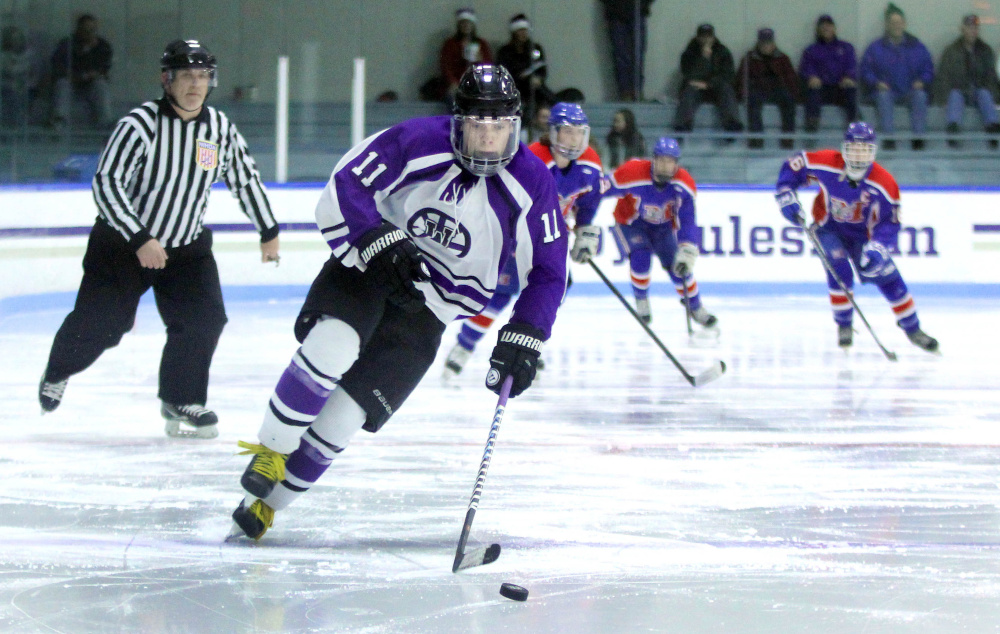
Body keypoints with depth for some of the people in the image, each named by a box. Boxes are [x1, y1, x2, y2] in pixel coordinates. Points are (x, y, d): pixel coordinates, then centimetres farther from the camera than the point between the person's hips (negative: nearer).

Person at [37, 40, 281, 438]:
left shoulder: (221, 129, -3)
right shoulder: (141, 124, -21)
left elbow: (246, 179, 12)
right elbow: (106, 183, -24)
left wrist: (268, 233, 15)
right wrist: (140, 240, -30)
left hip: (187, 247, 4)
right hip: (121, 241, -4)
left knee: (204, 319, -12)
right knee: (98, 323, -1)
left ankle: (180, 400, 5)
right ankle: (58, 371, 31)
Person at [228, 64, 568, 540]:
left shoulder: (531, 185, -12)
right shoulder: (417, 143, -17)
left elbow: (547, 271, -4)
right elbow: (342, 193, -15)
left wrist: (523, 338, -14)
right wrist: (382, 244, -28)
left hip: (427, 309, 1)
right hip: (367, 266, -1)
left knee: (345, 413, -8)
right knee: (331, 347, -32)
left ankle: (266, 502, 9)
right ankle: (271, 451, -10)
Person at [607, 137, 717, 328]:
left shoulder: (685, 185, -27)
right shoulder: (633, 174, -35)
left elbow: (687, 222, -28)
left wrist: (687, 253, -40)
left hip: (663, 225, 2)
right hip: (631, 223, -2)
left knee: (678, 266, -8)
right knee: (641, 257, -25)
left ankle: (696, 307, 16)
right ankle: (641, 299, 3)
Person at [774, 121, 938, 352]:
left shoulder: (884, 184, -26)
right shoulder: (826, 164, -27)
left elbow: (889, 223, -21)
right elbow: (792, 167, -11)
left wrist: (876, 249, -37)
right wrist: (786, 197, -21)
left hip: (862, 232, 1)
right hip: (829, 227, -1)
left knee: (887, 276, -6)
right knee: (839, 272, -24)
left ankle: (913, 330, 9)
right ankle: (844, 325, -3)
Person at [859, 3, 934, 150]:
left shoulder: (917, 47, 12)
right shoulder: (875, 48, 9)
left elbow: (928, 69, 14)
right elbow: (865, 71, 7)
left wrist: (921, 82, -6)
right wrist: (876, 83, -11)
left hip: (911, 90, 1)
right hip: (886, 89, -1)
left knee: (920, 95, -32)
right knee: (883, 96, -36)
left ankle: (918, 138, -36)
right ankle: (888, 137, -42)